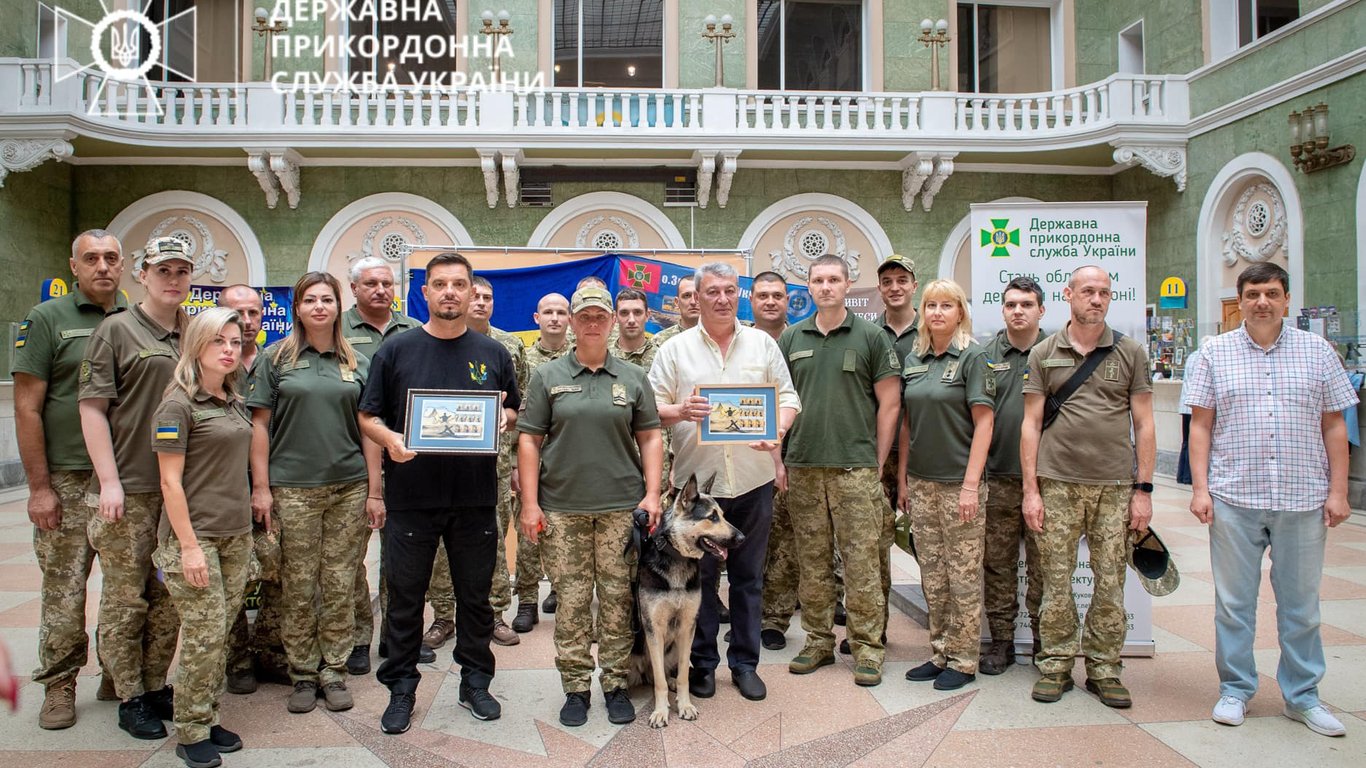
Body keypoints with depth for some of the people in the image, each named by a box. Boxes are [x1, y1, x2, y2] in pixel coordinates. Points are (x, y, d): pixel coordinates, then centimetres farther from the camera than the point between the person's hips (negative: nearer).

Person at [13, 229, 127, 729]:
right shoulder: (47, 319, -1)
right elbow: (27, 408, -4)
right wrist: (39, 487, -9)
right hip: (68, 481, -3)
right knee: (64, 589, 3)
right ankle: (60, 684, 19)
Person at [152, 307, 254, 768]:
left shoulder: (235, 402, 12)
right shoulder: (179, 405, -9)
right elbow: (170, 481, -12)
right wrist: (189, 546, -15)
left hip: (236, 535, 7)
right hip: (196, 536, -7)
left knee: (221, 633, 10)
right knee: (204, 635, -4)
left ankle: (208, 719, 22)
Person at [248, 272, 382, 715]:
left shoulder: (357, 363, 9)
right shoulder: (276, 358, 5)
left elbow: (368, 430, 8)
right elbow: (260, 424, 3)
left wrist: (374, 491, 4)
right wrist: (261, 486, -4)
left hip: (348, 488, 2)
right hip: (292, 489, -1)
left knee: (340, 585, 6)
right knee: (298, 587, 3)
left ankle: (334, 671, 18)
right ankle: (303, 674, 17)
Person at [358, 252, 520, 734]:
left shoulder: (493, 354, 7)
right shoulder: (396, 351, 2)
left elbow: (514, 413, 15)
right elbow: (368, 417, 3)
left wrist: (504, 419, -8)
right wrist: (389, 439, -17)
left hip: (475, 498, 1)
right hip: (411, 496, -1)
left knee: (475, 595, 12)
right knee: (404, 597, 8)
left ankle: (476, 682, 28)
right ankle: (401, 689, 24)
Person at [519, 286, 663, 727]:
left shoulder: (632, 378, 9)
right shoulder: (548, 377, 5)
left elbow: (649, 438, 9)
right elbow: (529, 441, 3)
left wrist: (652, 493, -1)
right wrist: (530, 504, -3)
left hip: (622, 506, 1)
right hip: (562, 508, 0)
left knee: (617, 596, 5)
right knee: (570, 600, 4)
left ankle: (615, 683, 19)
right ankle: (576, 686, 17)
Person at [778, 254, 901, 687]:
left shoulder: (871, 337, 1)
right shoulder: (791, 339, 10)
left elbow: (889, 403, 1)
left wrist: (877, 463, -2)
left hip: (855, 468, -3)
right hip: (802, 469, 3)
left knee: (862, 561, -1)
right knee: (812, 561, 10)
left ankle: (867, 647, 10)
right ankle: (818, 642, 22)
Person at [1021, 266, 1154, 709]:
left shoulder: (1131, 353, 8)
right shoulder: (1044, 354, 7)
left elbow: (1143, 424, 7)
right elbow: (1031, 424, 4)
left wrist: (1143, 489, 0)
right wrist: (1030, 490, -2)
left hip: (1115, 486, 1)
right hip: (1058, 484, 0)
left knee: (1111, 583, 5)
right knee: (1056, 581, 3)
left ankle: (1104, 669, 18)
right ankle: (1055, 665, 15)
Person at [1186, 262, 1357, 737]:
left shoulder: (1318, 352, 7)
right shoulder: (1215, 354, 5)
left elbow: (1333, 425, 8)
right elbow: (1201, 425, 3)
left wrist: (1337, 490, 1)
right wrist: (1200, 488, -4)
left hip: (1303, 500, 1)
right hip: (1233, 500, -1)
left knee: (1301, 604, 10)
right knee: (1234, 602, 7)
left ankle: (1302, 696, 24)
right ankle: (1235, 689, 21)